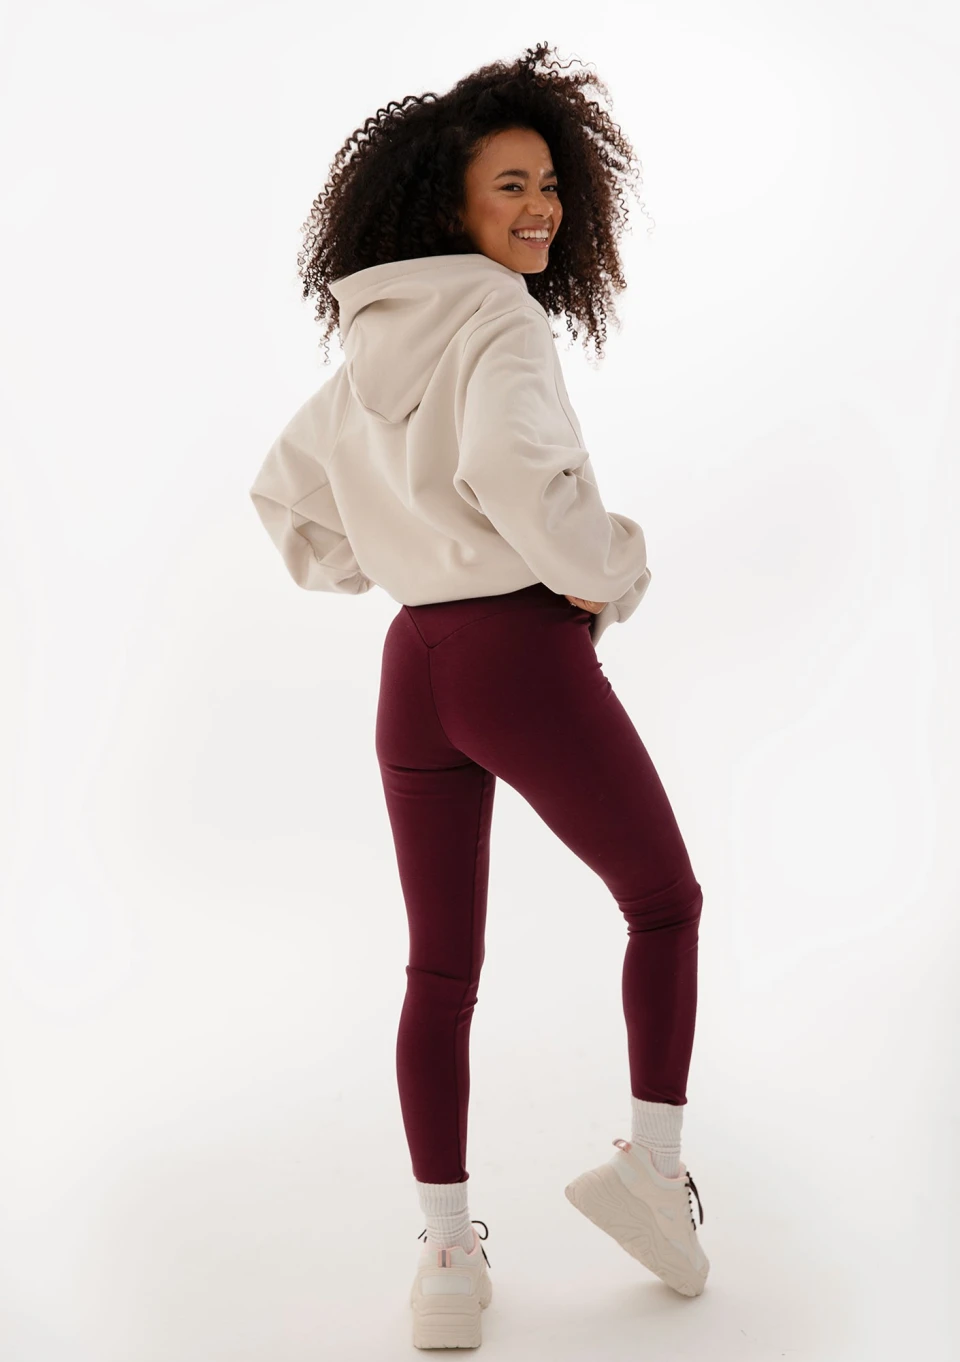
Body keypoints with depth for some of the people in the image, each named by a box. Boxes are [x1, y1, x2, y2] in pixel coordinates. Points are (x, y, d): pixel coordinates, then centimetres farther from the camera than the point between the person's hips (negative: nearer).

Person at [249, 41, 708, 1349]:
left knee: (441, 970, 13)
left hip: (415, 675, 7)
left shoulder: (368, 351, 14)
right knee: (665, 903, 17)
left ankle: (449, 1256, 16)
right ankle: (653, 1164, 15)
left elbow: (290, 498, 24)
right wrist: (610, 578, -14)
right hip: (531, 661, -7)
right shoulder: (503, 321, -10)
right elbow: (511, 466, -30)